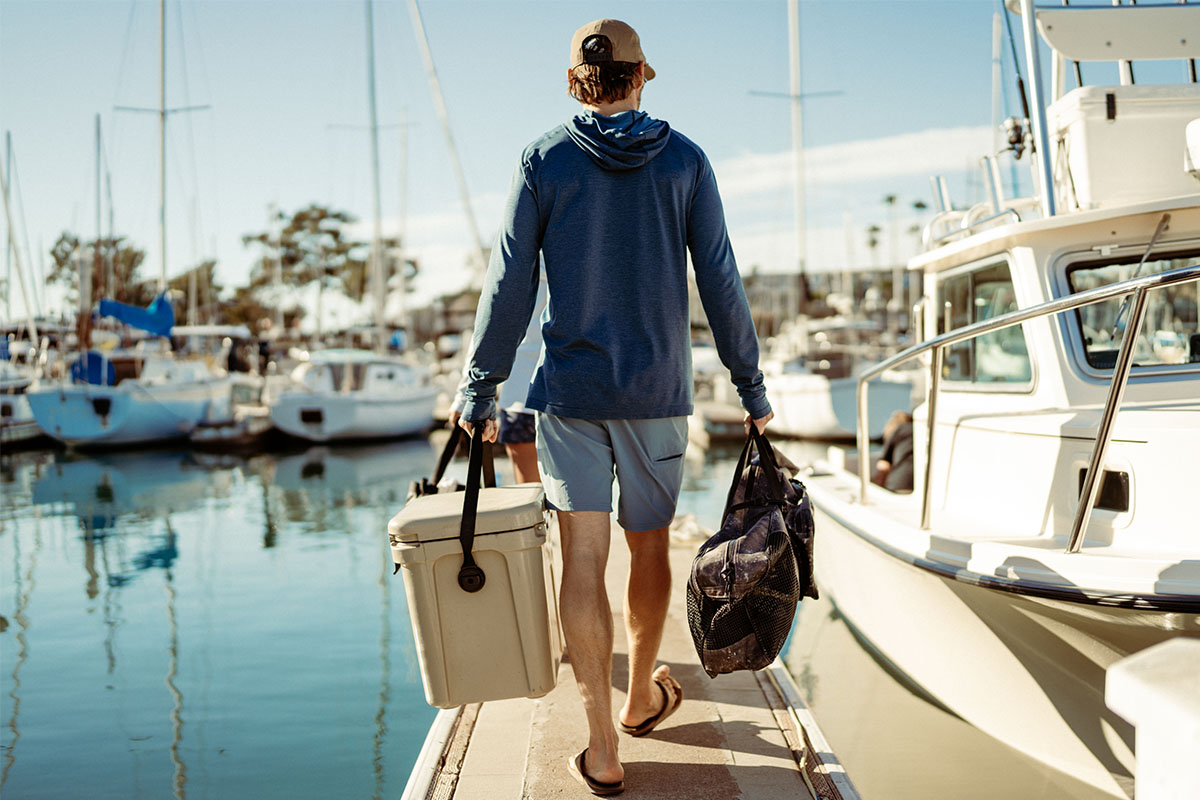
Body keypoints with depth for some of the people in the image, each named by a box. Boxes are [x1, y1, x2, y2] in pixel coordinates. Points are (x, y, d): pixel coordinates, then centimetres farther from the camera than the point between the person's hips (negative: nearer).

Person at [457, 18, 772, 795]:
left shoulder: (543, 161, -1)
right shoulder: (685, 160, 1)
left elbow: (509, 285, -3)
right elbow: (721, 283, 0)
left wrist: (480, 390, 3)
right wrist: (752, 389, 7)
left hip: (570, 389, -1)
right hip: (658, 388, 1)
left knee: (584, 558, -2)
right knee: (650, 547, 16)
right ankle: (642, 696, 36)